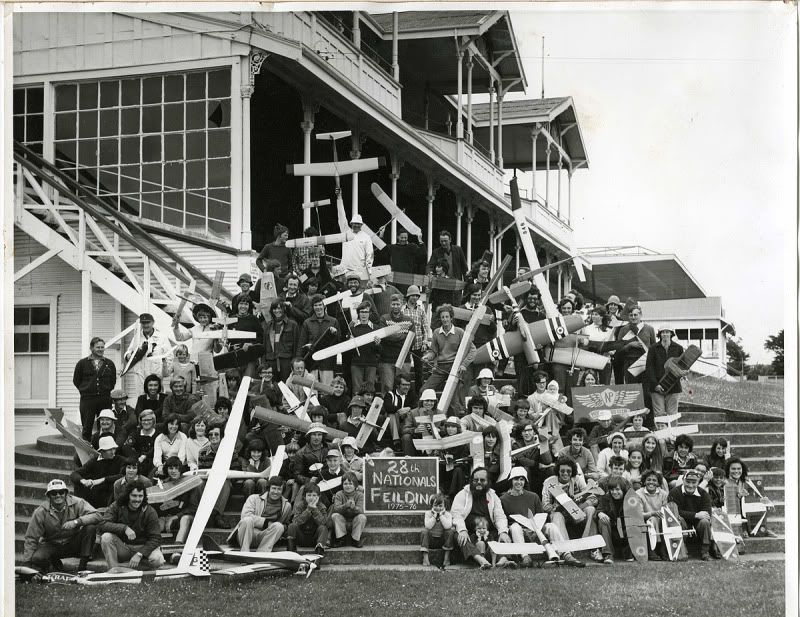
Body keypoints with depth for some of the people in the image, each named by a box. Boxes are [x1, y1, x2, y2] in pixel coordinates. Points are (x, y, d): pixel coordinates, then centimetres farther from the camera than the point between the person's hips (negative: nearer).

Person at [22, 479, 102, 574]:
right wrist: (27, 564, -17)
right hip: (51, 545, 0)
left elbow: (98, 516, -25)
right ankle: (54, 562, 7)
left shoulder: (76, 503, -14)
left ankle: (83, 565, -14)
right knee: (37, 558, -31)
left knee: (90, 527, -27)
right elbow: (31, 538, -10)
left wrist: (77, 521, -39)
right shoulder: (40, 512, -14)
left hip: (73, 543, 0)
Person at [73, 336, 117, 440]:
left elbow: (113, 381, 15)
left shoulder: (109, 364, 8)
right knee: (87, 428, 1)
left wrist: (105, 390, 7)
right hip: (87, 400, -1)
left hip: (105, 400, 1)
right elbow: (76, 381, 9)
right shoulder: (82, 363, 3)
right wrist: (86, 390, 6)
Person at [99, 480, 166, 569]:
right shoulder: (117, 506, -6)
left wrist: (139, 554, -25)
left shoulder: (149, 512, -7)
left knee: (158, 560, -31)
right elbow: (102, 525, -20)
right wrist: (124, 528, -34)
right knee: (106, 537, -28)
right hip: (121, 547, 1)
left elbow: (155, 538, -11)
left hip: (142, 547, -1)